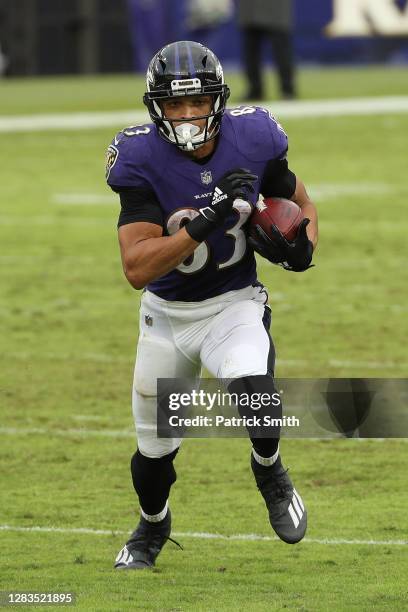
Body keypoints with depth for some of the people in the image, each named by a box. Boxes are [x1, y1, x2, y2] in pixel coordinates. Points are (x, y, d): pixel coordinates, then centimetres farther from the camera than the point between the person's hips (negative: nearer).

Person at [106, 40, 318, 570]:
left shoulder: (252, 140, -14)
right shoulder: (143, 160, -21)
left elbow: (299, 203, 7)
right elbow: (136, 268, -29)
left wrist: (303, 247, -15)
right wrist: (208, 221, -38)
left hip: (234, 306, 0)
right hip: (167, 313, 0)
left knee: (254, 392, -31)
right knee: (155, 447, 13)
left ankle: (268, 469, 4)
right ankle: (153, 526, 47)